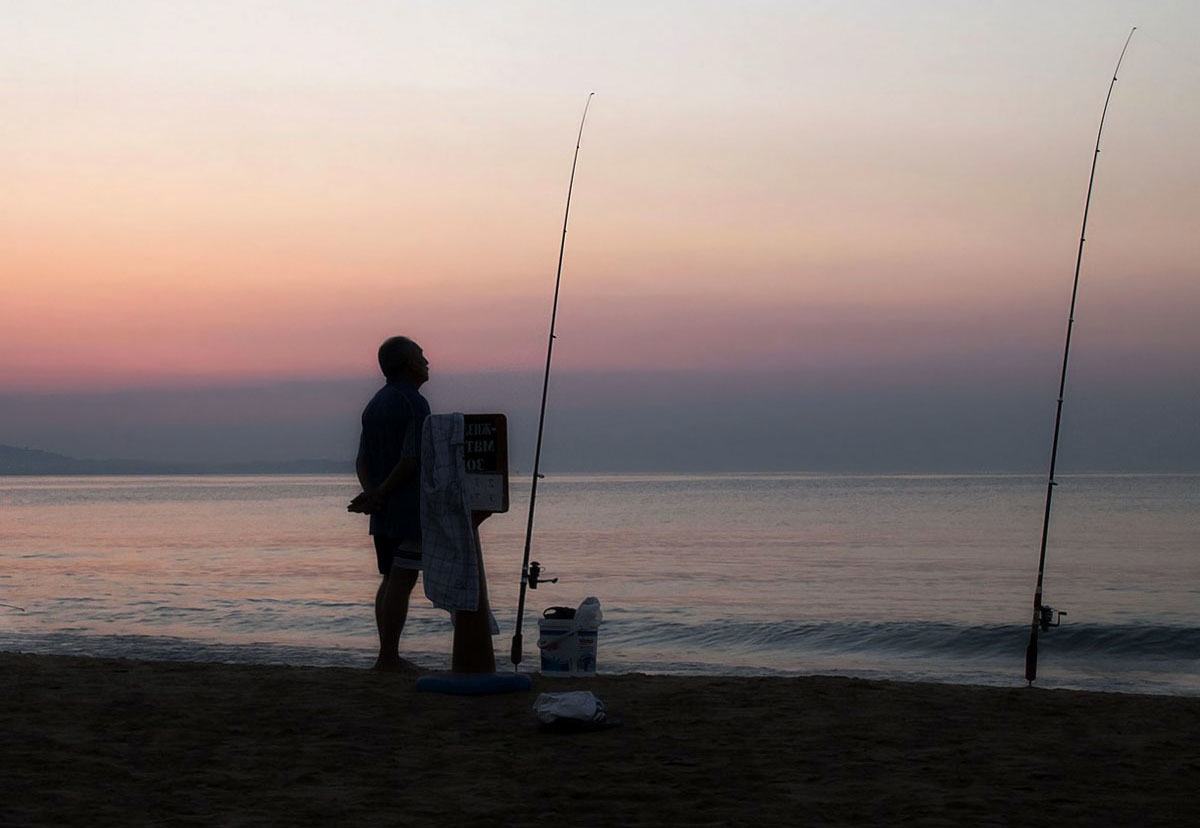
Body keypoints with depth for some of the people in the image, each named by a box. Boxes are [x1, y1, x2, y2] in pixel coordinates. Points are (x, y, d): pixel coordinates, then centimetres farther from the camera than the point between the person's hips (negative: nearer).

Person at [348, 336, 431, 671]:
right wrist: (379, 495, -11)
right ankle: (387, 659, -9)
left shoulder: (375, 404, 15)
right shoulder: (414, 404, -11)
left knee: (390, 581, 11)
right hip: (411, 510, -8)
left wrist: (371, 493, -4)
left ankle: (389, 657, 13)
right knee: (401, 582, -8)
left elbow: (362, 460, 10)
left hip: (382, 513, 8)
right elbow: (410, 461, -19)